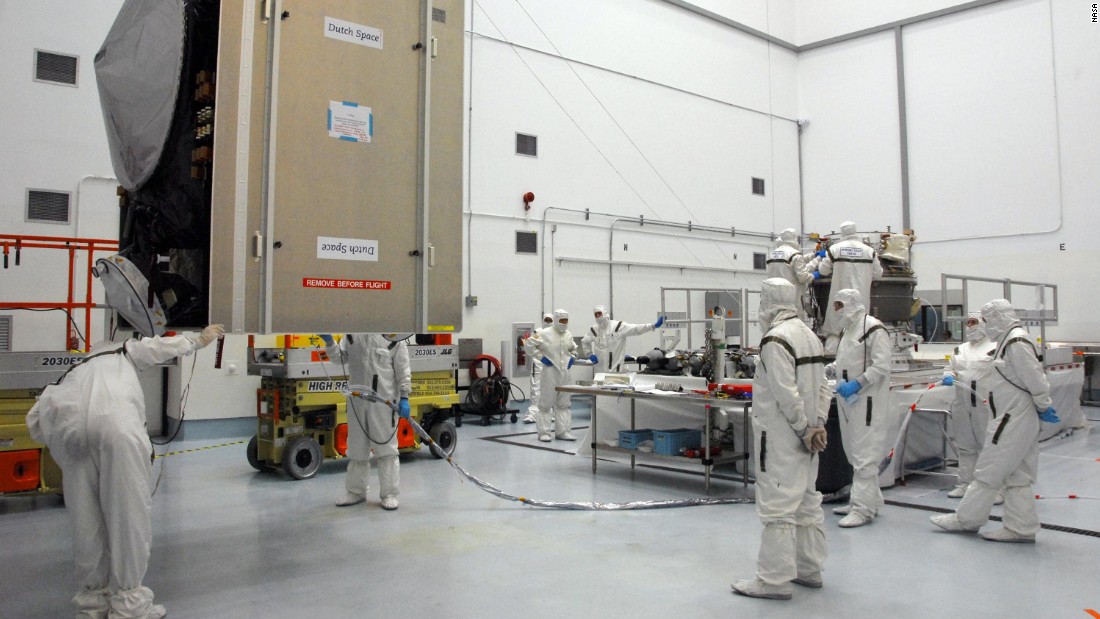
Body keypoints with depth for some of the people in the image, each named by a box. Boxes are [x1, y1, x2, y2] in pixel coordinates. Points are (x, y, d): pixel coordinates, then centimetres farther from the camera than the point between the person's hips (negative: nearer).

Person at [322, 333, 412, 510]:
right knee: (356, 448, 14)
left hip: (384, 400, -5)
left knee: (386, 448, 1)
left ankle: (389, 494, 12)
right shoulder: (352, 335, 6)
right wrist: (329, 342, -6)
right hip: (357, 400, 5)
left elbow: (403, 370, -5)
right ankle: (355, 491, 28)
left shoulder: (395, 339, -7)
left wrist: (404, 398, -7)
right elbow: (339, 356, 12)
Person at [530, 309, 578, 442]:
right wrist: (541, 357, -11)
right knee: (546, 402, 0)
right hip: (550, 372, -6)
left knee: (563, 403, 10)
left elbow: (573, 349, 25)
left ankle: (562, 431, 18)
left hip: (565, 373, 6)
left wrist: (572, 358, 8)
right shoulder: (545, 333, -9)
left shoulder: (568, 335, 8)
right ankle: (544, 432, 7)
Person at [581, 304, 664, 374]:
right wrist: (589, 354, 10)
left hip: (615, 368, -4)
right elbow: (584, 342, 23)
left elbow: (636, 329, -10)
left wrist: (654, 326, -20)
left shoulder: (618, 326, -4)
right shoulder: (593, 329, 7)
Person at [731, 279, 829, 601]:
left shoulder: (776, 339, -18)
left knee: (778, 507, -3)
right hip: (804, 437, 9)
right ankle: (809, 569, 28)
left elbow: (787, 395, -22)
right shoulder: (810, 335, 11)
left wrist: (804, 429, -13)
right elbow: (821, 387, 11)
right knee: (806, 501, 17)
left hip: (781, 437, -9)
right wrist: (817, 425, 5)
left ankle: (774, 580, 4)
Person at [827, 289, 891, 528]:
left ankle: (863, 509, -3)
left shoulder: (873, 328, -13)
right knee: (854, 452, 16)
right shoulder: (847, 329, 17)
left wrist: (856, 384, -23)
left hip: (867, 400, -10)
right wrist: (827, 370, 10)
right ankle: (871, 500, 28)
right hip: (849, 400, 10)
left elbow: (881, 366, -19)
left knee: (864, 454, -7)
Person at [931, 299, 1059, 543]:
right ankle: (1022, 527, 17)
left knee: (989, 471, 0)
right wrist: (1041, 407, 16)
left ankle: (967, 518, 9)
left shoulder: (1017, 342, -18)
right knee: (1018, 476, 12)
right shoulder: (1009, 341, 14)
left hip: (1013, 421, -10)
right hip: (1017, 420, 10)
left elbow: (1035, 378, -20)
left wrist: (1043, 406, -8)